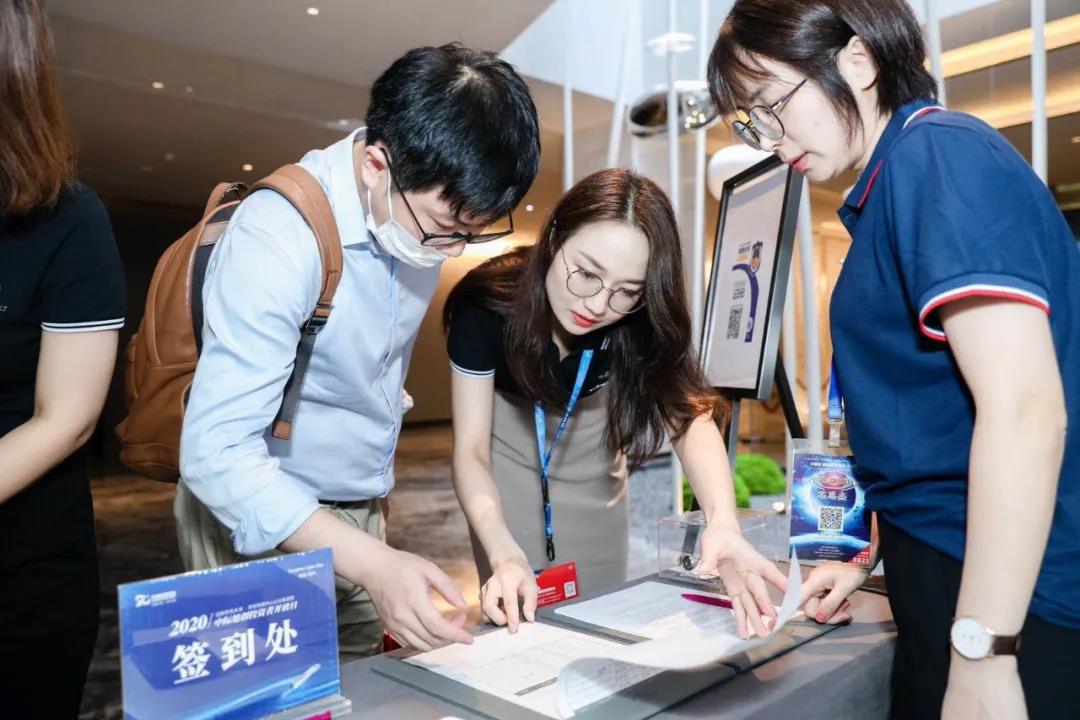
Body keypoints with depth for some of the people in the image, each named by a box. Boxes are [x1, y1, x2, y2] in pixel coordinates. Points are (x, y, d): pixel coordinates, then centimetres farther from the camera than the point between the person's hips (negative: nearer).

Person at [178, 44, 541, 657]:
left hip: (359, 514, 6)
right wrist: (373, 563, -38)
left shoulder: (428, 208, -5)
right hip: (261, 518, -5)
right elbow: (219, 450, -29)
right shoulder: (278, 236, -26)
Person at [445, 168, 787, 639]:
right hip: (510, 454, -2)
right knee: (519, 617, 2)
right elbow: (471, 450, -31)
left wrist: (722, 520, -56)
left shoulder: (641, 319, -28)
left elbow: (690, 412, -37)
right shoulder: (488, 305, -33)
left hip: (594, 461, 2)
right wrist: (506, 555, -48)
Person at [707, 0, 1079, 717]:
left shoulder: (937, 155, -16)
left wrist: (982, 655, -21)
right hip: (949, 566, 9)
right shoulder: (894, 185, 11)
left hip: (1006, 596, -8)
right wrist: (872, 557, 18)